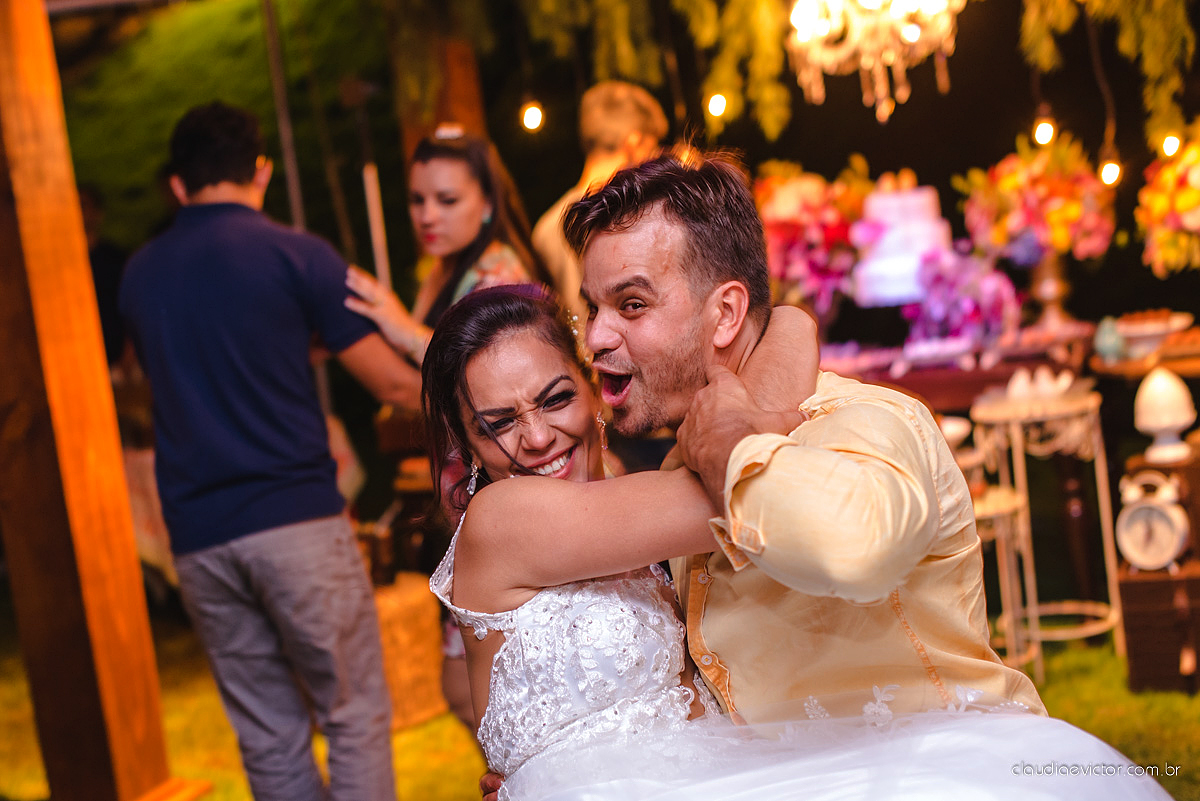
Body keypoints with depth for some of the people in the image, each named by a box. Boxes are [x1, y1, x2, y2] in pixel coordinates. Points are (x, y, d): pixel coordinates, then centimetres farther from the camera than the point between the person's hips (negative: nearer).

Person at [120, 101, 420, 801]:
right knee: (354, 718, 5)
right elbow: (396, 383, -3)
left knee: (269, 739, 11)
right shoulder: (297, 254, -3)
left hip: (198, 539, 5)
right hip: (296, 518, -4)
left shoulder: (138, 276, 13)